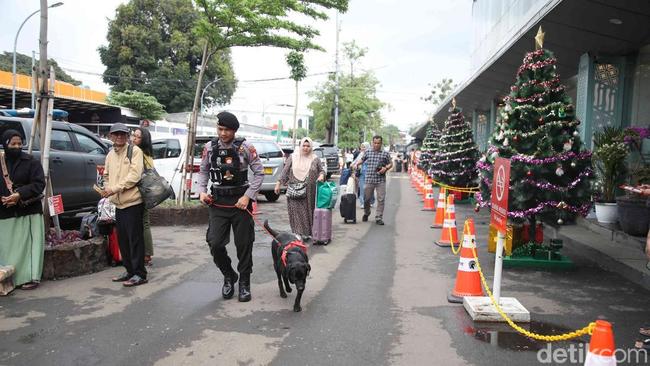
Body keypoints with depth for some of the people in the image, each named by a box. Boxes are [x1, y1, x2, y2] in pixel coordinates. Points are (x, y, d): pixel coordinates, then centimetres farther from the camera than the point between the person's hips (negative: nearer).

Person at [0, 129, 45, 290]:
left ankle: (31, 277, 2)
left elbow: (39, 184, -6)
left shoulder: (31, 162, 1)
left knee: (28, 245, -2)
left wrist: (20, 195, -19)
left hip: (29, 212, -2)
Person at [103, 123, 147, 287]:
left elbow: (134, 175, -16)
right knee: (123, 240, 13)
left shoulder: (134, 151, -6)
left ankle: (139, 274, 3)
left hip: (133, 202, -7)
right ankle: (129, 271, 25)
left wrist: (114, 189, -18)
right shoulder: (110, 154, 15)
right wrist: (107, 188, 5)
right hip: (118, 204, 7)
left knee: (135, 239, -4)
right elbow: (107, 175, 25)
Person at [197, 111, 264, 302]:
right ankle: (229, 276, 23)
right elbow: (203, 171, 13)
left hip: (241, 202, -2)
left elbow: (259, 173, -5)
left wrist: (248, 196, -12)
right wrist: (202, 191, -4)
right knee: (215, 244, -3)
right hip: (217, 202, 2)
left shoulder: (245, 147, -8)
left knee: (244, 245, 4)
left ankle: (244, 283, 22)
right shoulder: (209, 147, 2)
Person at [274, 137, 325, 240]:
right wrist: (278, 183, 1)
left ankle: (309, 232, 14)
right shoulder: (293, 157, 5)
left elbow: (322, 170, 13)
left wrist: (321, 175, -9)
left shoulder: (315, 159, 8)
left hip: (310, 192, 1)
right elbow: (285, 171, 6)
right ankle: (299, 233, -1)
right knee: (297, 212, -5)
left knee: (309, 211, 4)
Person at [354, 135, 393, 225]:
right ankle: (366, 213, 34)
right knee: (366, 198, 9)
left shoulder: (385, 154, 4)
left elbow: (390, 163, 11)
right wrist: (356, 163, 6)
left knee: (381, 200, -3)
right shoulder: (367, 152, 8)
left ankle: (379, 218, 6)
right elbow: (362, 160, 24)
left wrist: (385, 168, -8)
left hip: (380, 180, -1)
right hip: (368, 180, 1)